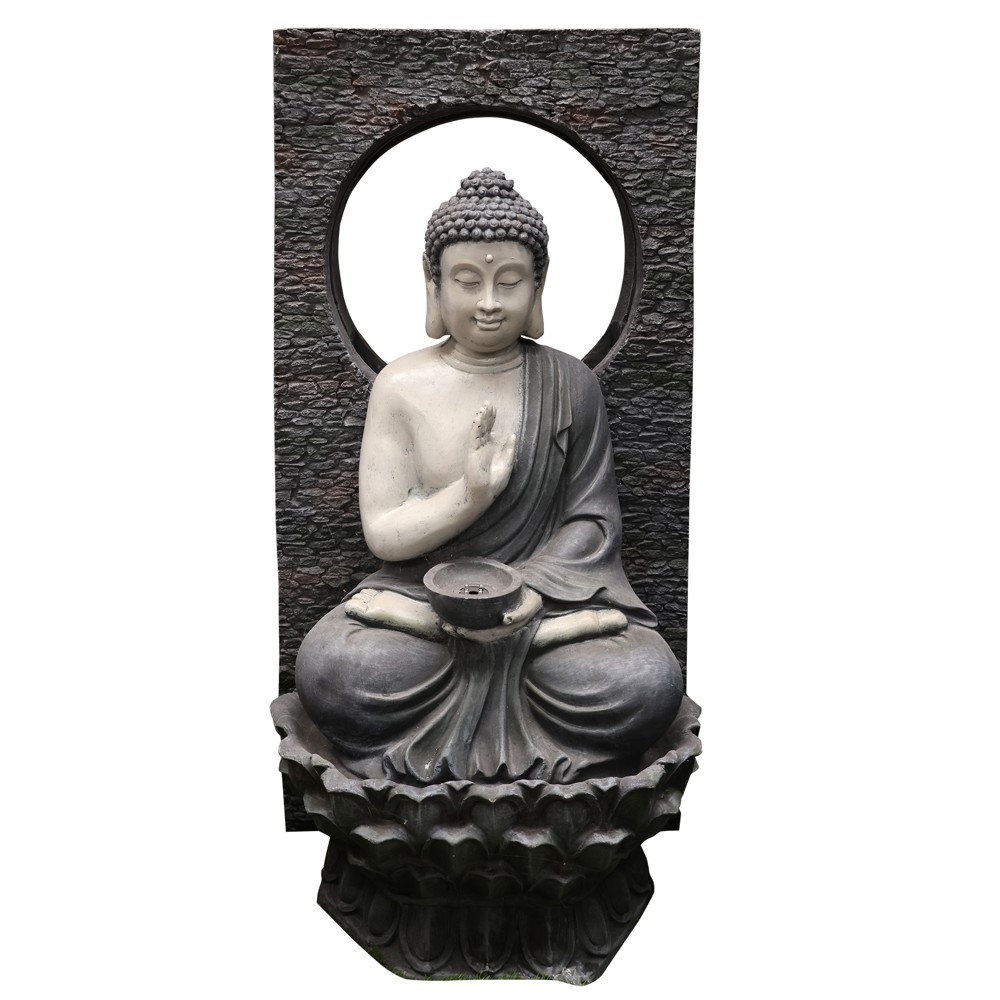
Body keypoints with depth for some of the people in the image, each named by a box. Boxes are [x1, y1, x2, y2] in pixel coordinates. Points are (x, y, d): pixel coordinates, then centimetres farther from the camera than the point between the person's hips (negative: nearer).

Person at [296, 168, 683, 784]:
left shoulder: (569, 384, 1)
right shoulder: (402, 386, -1)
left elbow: (592, 521, -1)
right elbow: (381, 533, -3)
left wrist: (529, 592, -20)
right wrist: (472, 494, -21)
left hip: (551, 588, 1)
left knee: (648, 682, -28)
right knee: (328, 668, -30)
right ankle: (546, 639, -17)